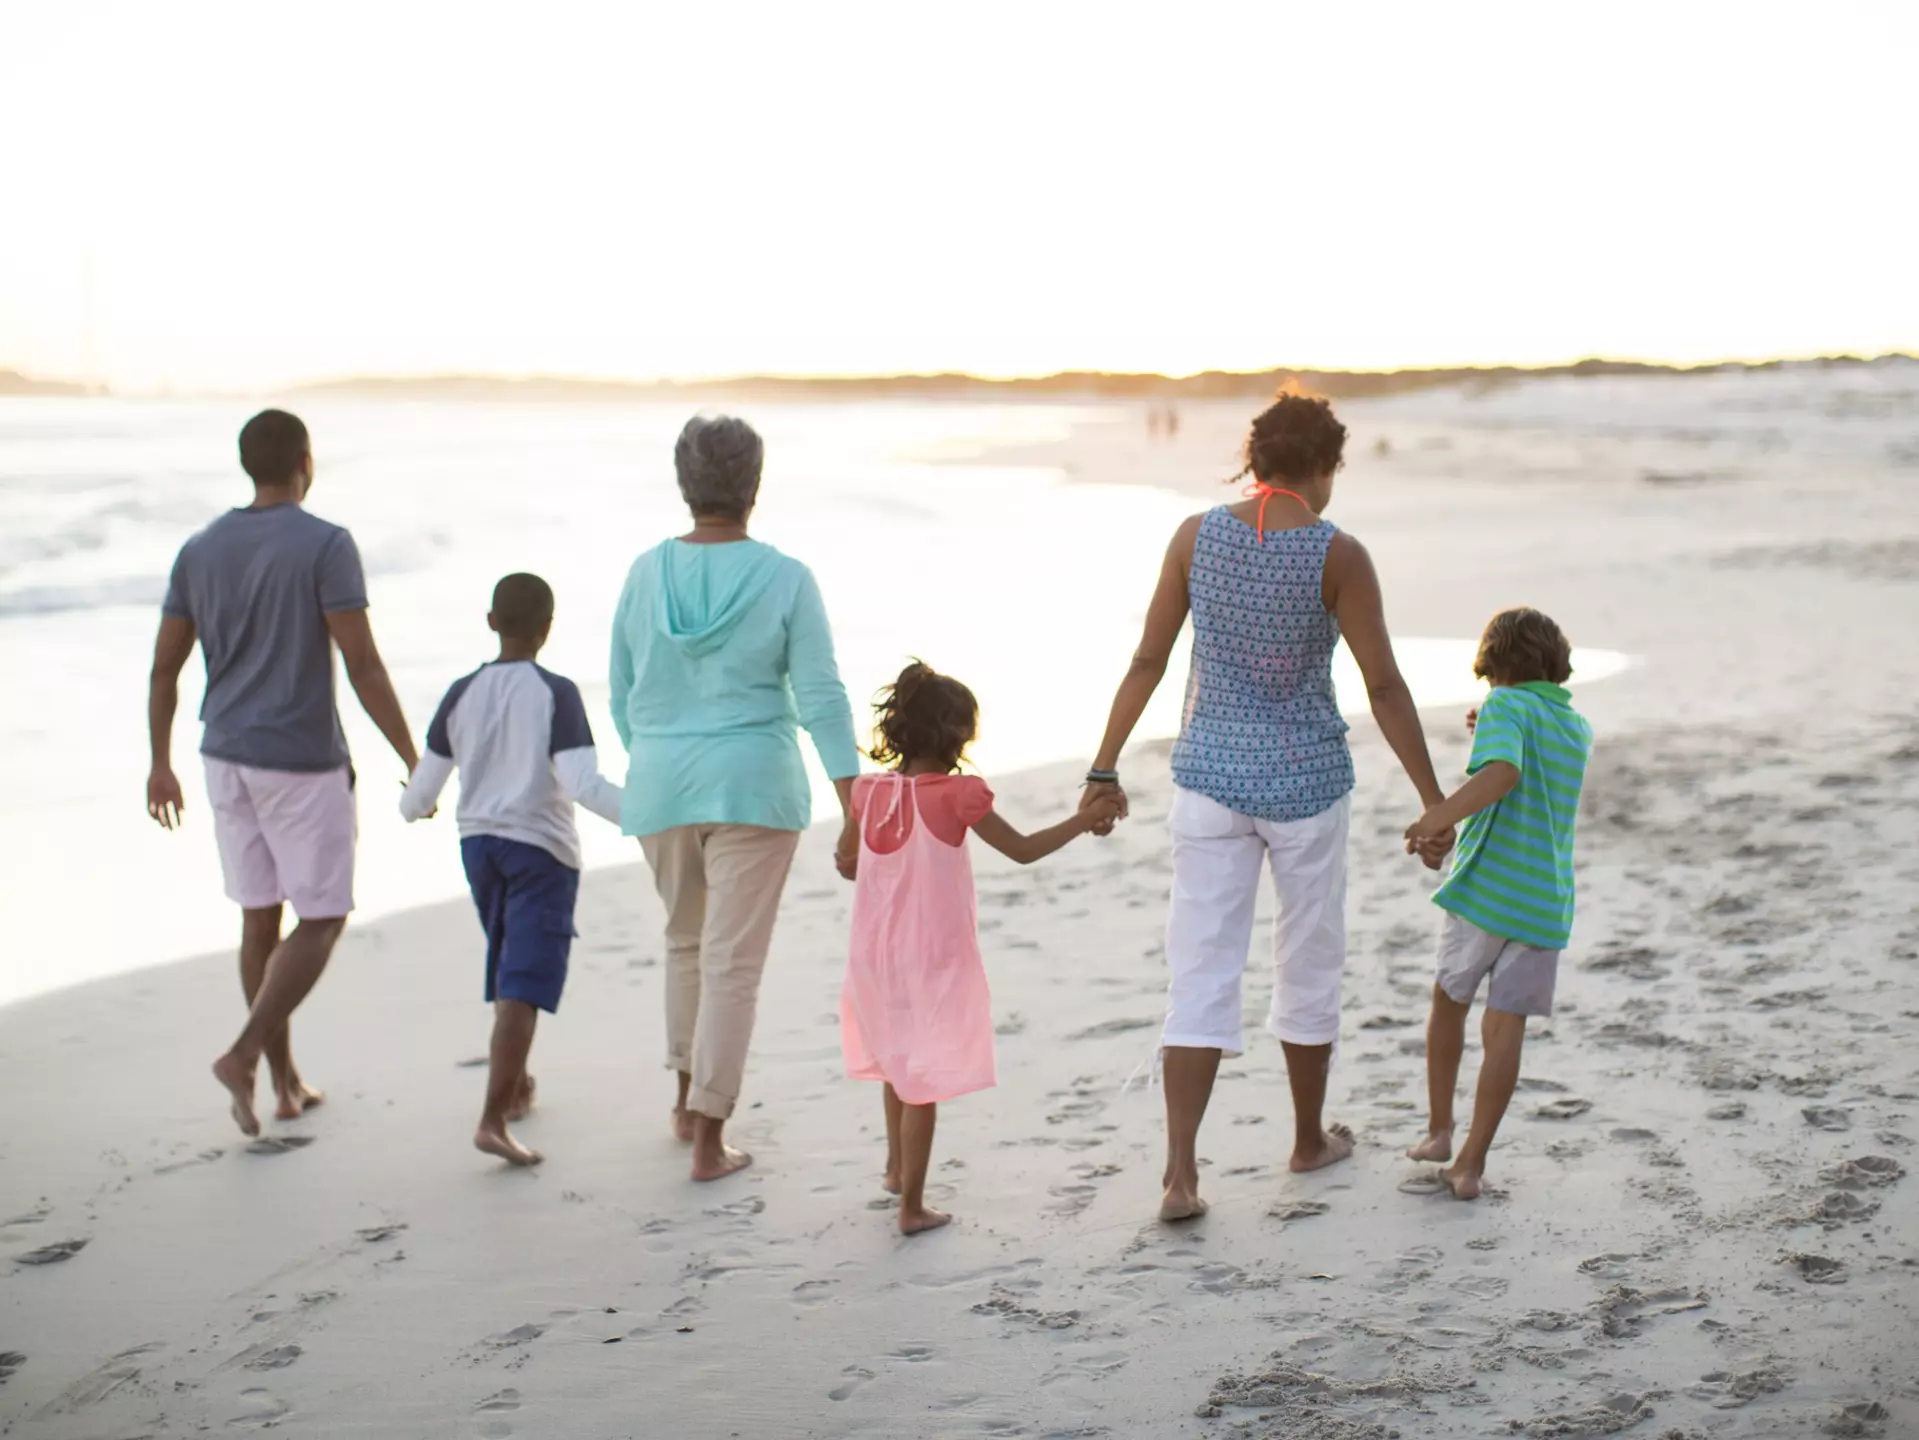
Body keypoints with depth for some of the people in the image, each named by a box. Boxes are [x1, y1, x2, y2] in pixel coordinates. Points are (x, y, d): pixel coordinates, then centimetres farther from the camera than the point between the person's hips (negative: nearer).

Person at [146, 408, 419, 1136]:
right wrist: (415, 762, -11)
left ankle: (287, 1082, 21)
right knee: (322, 920, 5)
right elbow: (363, 667, -18)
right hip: (303, 766, -6)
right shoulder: (327, 545, -15)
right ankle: (243, 1054, -11)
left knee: (261, 916, 15)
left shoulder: (199, 549, 3)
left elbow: (164, 668, 6)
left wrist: (160, 764, 17)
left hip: (227, 759, 6)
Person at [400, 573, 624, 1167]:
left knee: (510, 969, 24)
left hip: (478, 844, 6)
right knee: (522, 988, -9)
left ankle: (515, 1085, 39)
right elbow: (584, 784, -23)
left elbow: (419, 796, 6)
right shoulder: (556, 694, -11)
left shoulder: (461, 695, 2)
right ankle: (492, 1119, -18)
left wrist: (410, 806, 29)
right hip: (541, 850, -5)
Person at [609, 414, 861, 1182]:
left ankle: (689, 1097, 35)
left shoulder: (646, 574, 0)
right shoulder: (785, 580, -9)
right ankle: (709, 1140, 2)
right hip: (753, 787, -3)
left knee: (688, 940, 25)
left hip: (662, 787, 3)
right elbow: (821, 699, -12)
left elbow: (624, 695, 7)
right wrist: (853, 807, -11)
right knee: (734, 962, 1)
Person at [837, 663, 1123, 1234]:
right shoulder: (956, 794, -16)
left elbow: (847, 863, 11)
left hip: (876, 957, 6)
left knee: (897, 1060, 26)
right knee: (924, 1081, 1)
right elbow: (1023, 849, -10)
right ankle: (912, 1206, 5)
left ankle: (897, 1167, 43)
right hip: (933, 960, -6)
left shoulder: (868, 791, -2)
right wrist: (1088, 817, 0)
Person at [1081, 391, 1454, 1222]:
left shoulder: (1196, 536, -3)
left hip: (1211, 777, 2)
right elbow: (1384, 687, -10)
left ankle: (1180, 1174, -6)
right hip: (1304, 782, -2)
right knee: (1309, 966, 17)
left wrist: (1106, 768, 8)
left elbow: (1148, 662, 0)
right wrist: (1431, 800, -3)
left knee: (1200, 973, 2)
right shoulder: (1337, 555, -11)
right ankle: (1310, 1139, 34)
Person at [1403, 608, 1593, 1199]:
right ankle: (1471, 1162, 1)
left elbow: (1502, 774, -26)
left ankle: (1439, 1129, 23)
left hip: (1488, 886, -4)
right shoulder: (1578, 728, 16)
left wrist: (1439, 817, -34)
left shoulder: (1506, 707, -5)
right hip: (1547, 901, 4)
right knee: (1506, 1027, 3)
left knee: (1449, 1000, 18)